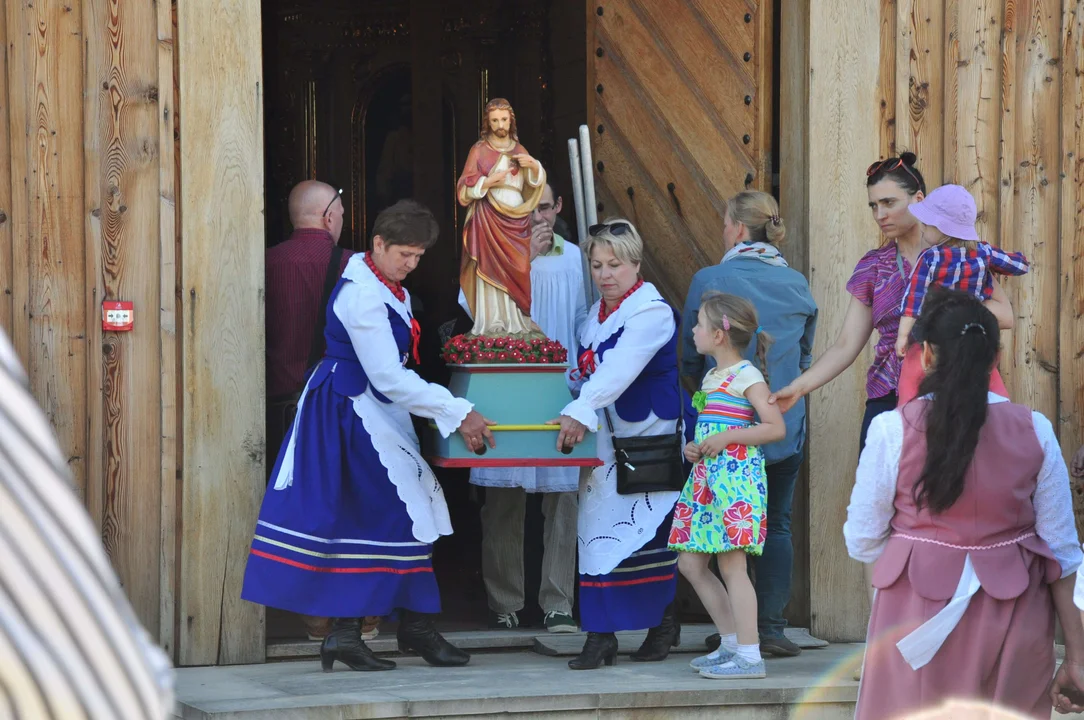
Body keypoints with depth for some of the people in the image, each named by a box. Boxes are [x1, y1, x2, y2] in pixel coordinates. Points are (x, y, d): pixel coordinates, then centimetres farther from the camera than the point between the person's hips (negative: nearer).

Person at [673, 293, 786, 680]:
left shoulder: (746, 376, -9)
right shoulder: (711, 378, 17)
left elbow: (776, 428, -14)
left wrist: (727, 437, -18)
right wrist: (692, 448, 7)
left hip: (736, 477, -10)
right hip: (707, 478, 10)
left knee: (731, 564, -11)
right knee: (691, 563, 9)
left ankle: (749, 655, -9)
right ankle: (732, 642, 17)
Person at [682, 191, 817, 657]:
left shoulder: (708, 281, -9)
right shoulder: (797, 285, 2)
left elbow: (690, 359, 1)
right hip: (785, 424, 2)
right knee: (777, 525, 7)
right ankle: (771, 627, 2)